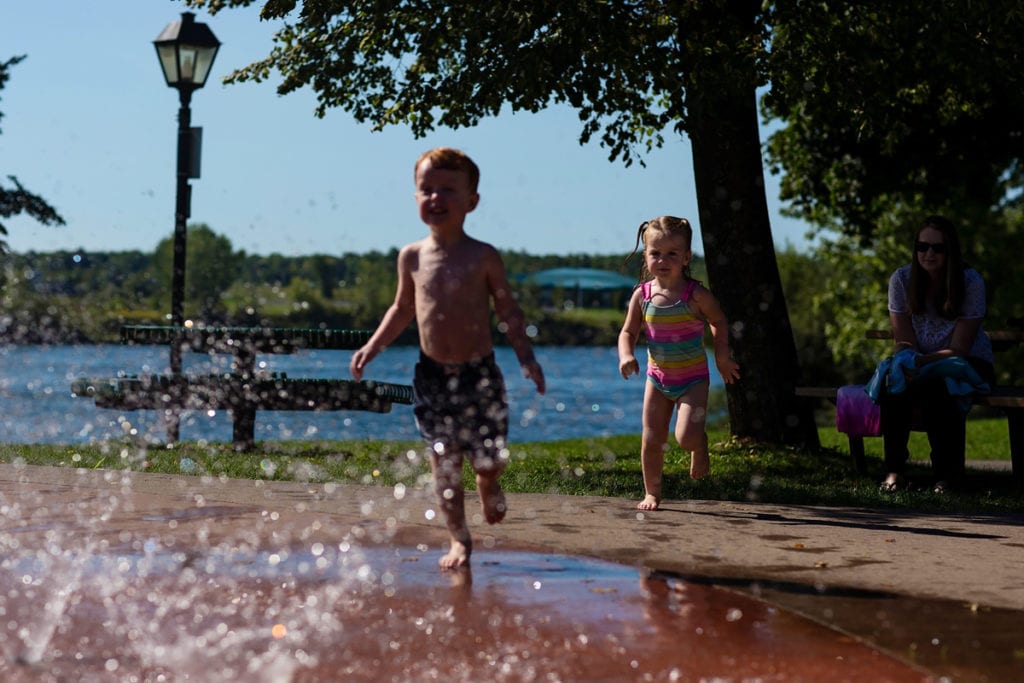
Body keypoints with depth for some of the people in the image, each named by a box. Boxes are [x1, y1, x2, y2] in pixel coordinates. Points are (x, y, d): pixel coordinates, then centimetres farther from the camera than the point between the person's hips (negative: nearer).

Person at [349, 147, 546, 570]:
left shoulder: (483, 257, -6)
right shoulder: (412, 257, 2)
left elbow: (508, 310, 0)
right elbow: (403, 309, 16)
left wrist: (526, 357, -9)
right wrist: (372, 347, 10)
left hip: (479, 372, -2)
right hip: (431, 374, 2)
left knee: (488, 458, -1)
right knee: (444, 462, 3)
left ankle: (489, 487, 37)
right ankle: (459, 539, 18)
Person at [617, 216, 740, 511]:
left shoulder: (696, 295, -15)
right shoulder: (642, 295, -7)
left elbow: (719, 323, 2)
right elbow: (628, 333, 2)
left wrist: (722, 357, -2)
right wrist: (626, 355, -17)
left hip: (693, 378, -3)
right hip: (658, 377, 3)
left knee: (686, 437, -18)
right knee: (651, 440, 5)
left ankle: (700, 448, 18)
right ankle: (652, 494, 23)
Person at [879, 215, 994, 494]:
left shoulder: (971, 282, -13)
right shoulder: (902, 279, -5)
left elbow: (959, 349, -16)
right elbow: (903, 342, -6)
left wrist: (920, 363, -32)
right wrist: (906, 364, -29)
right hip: (922, 364, 3)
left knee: (931, 385, -36)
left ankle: (949, 473, -25)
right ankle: (894, 469, -25)